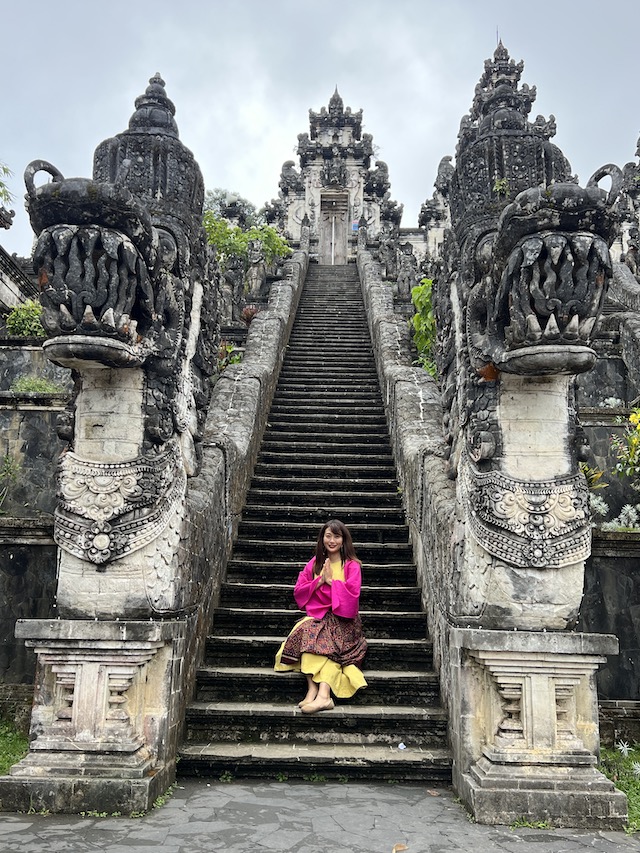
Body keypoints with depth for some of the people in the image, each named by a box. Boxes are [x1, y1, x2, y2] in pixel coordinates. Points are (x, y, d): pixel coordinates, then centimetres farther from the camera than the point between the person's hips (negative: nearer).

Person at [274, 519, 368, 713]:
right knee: (307, 630, -30)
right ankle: (313, 691, -39)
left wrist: (331, 580, -8)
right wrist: (320, 581, -5)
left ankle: (322, 694, -44)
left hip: (342, 619, -3)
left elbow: (352, 594, -12)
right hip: (317, 615, 3)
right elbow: (298, 592, 7)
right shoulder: (315, 563, 14)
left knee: (325, 640, -32)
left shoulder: (352, 565, 3)